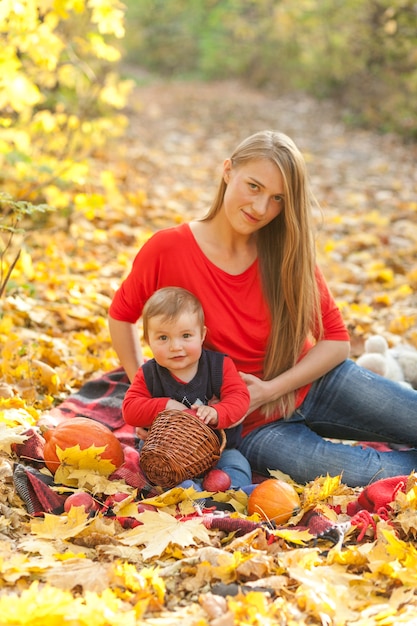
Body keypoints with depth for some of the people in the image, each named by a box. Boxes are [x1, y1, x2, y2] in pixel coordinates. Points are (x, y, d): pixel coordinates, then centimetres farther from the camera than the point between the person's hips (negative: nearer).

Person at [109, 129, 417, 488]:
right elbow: (121, 315, 3)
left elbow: (337, 340, -4)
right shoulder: (169, 249, -14)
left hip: (316, 384, 3)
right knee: (361, 475, -26)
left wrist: (269, 389, -16)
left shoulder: (289, 250, -5)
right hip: (251, 427, -3)